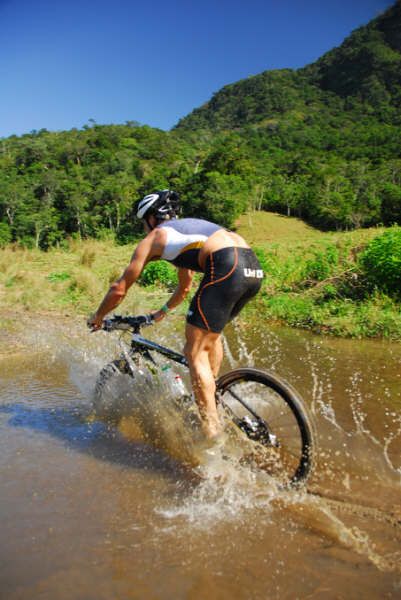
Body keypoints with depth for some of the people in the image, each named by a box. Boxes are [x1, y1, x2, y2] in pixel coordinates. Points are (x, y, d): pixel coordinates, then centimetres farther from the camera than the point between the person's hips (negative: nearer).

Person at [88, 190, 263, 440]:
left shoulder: (153, 238, 15)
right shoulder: (187, 227, 37)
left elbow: (119, 289, 17)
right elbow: (184, 289, 46)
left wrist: (98, 317, 34)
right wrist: (162, 312, 59)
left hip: (227, 267, -8)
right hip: (254, 268, 9)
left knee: (195, 353, 1)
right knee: (211, 332, 29)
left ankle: (213, 431, 1)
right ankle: (211, 392, 34)